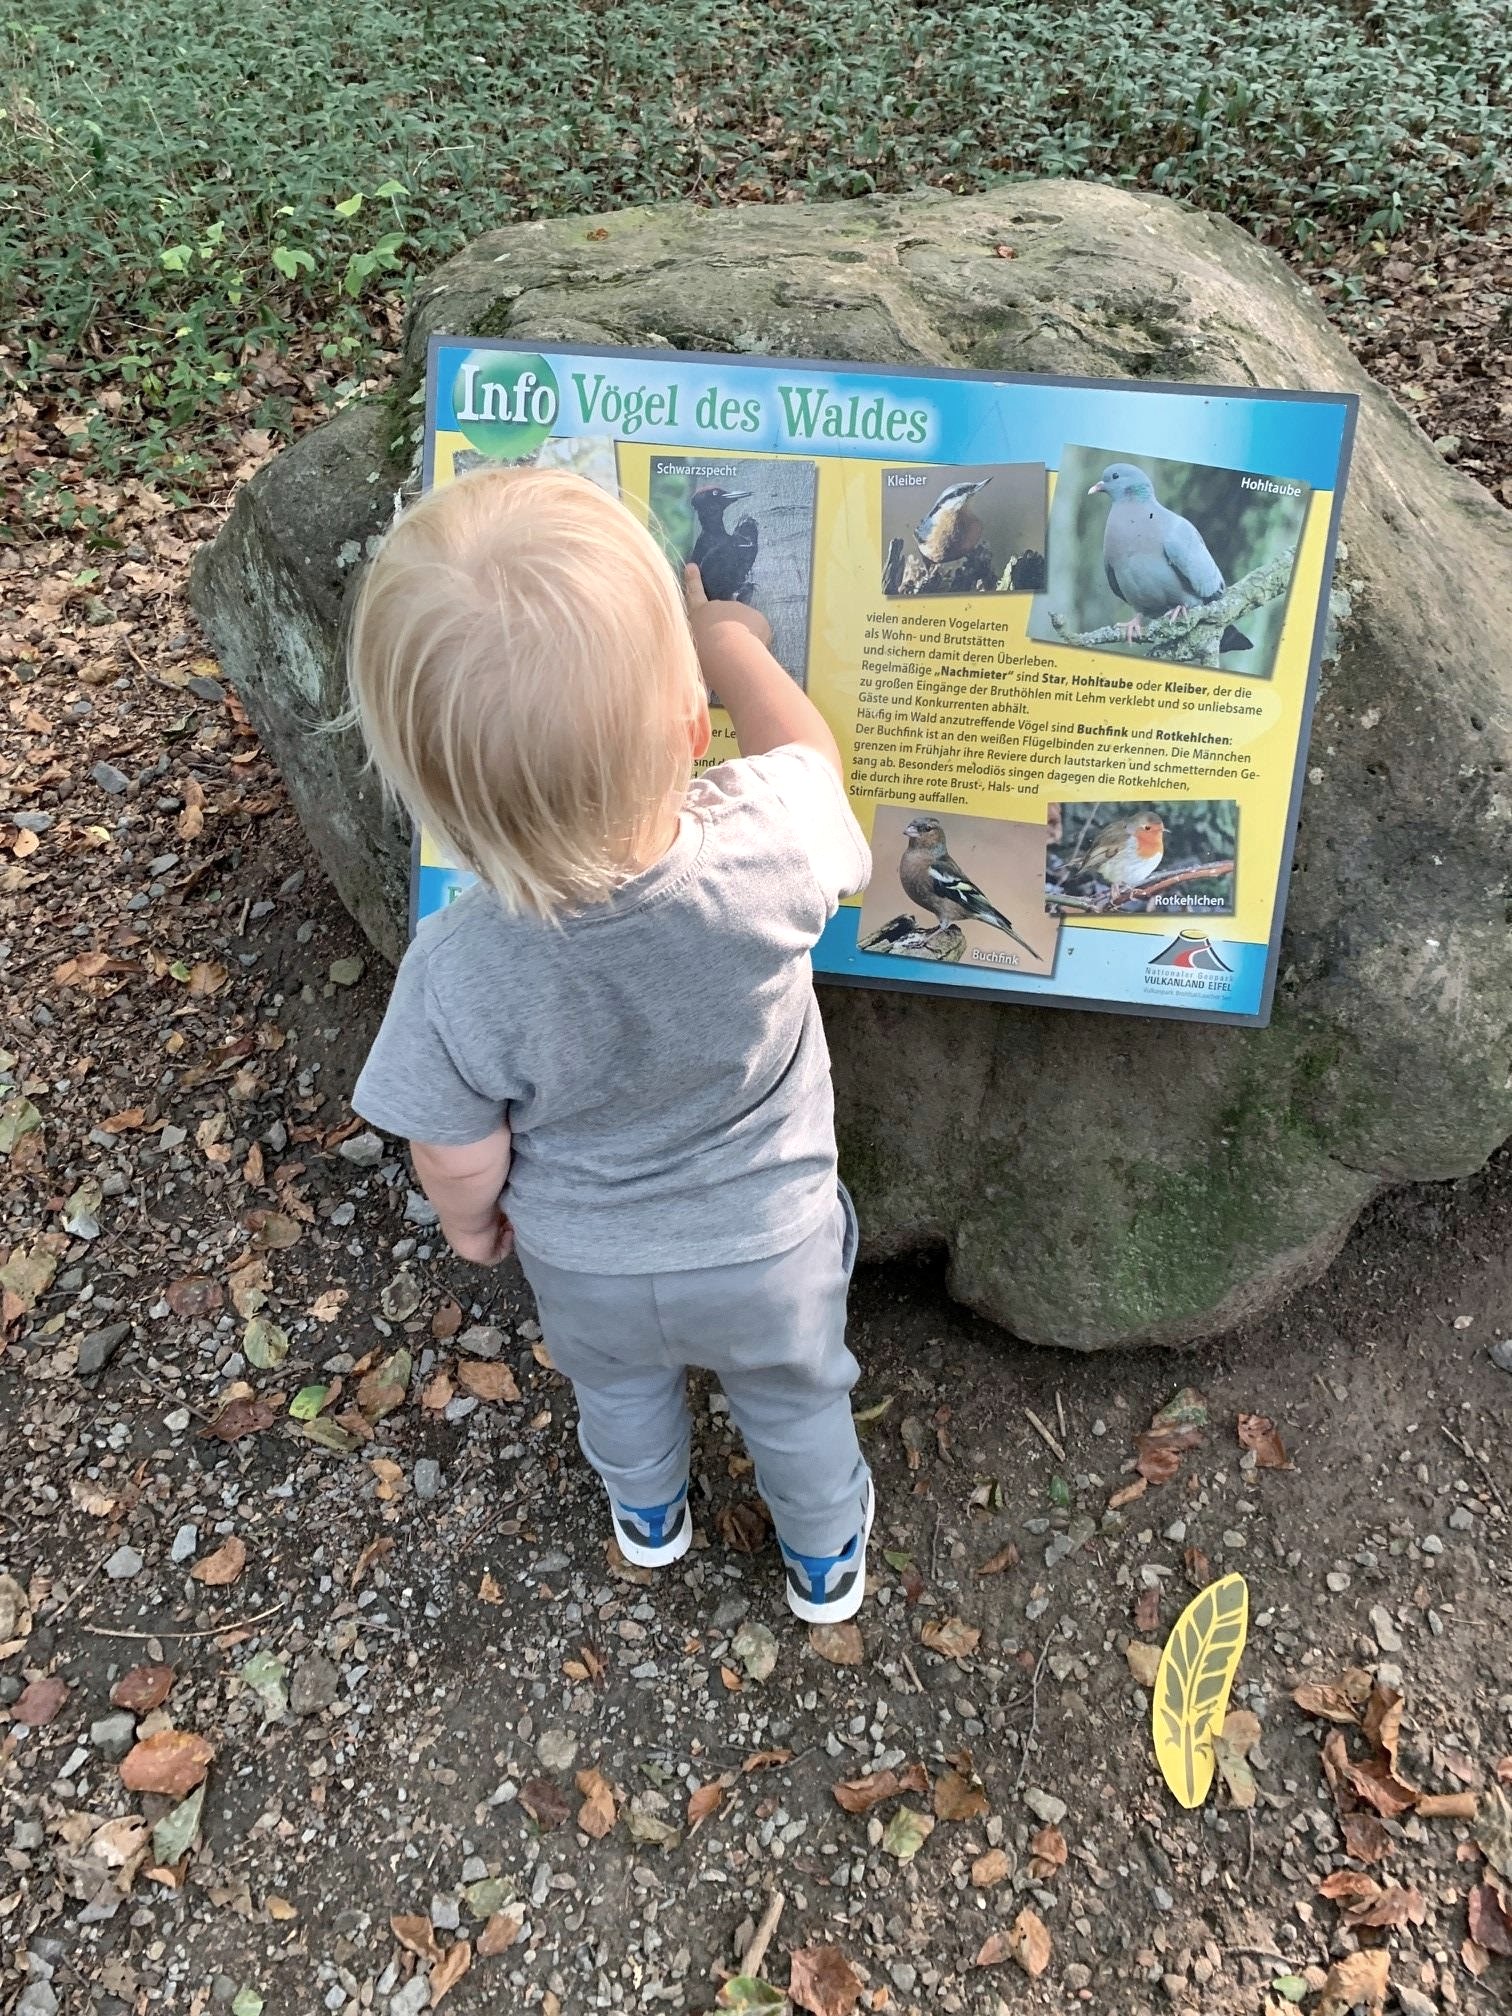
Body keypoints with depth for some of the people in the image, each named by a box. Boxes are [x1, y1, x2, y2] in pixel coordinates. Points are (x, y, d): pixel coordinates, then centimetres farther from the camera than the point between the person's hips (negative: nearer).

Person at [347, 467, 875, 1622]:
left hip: (586, 1264, 1)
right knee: (794, 1401, 31)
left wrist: (472, 1222, 5)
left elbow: (461, 1162, -18)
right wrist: (728, 639, 1)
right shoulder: (767, 850, -39)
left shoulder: (459, 971, -36)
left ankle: (649, 1517, 67)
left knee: (619, 1384, 35)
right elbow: (808, 757, -13)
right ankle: (827, 1555, 61)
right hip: (769, 1248, 0)